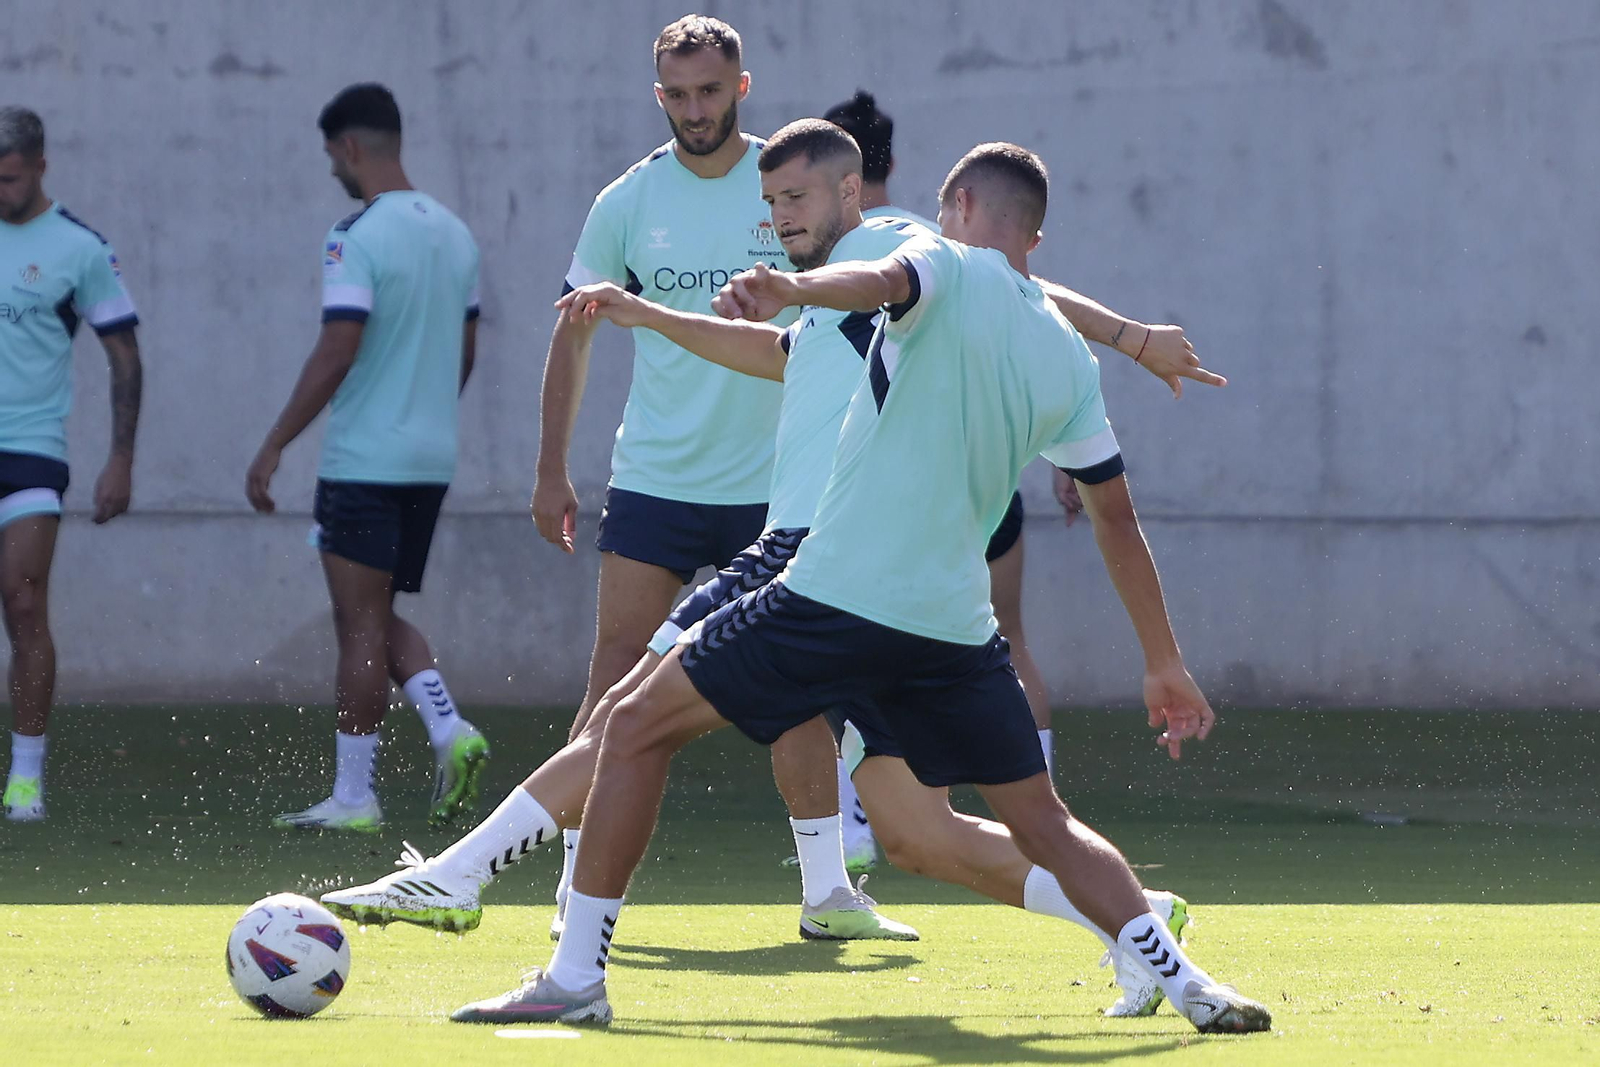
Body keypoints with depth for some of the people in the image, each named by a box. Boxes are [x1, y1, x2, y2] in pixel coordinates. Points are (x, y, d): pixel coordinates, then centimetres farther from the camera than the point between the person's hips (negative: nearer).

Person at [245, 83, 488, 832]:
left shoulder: (358, 238, -14)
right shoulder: (454, 234, 11)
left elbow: (338, 351, -20)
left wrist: (273, 447, -15)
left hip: (364, 460, -8)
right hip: (432, 460, 8)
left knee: (360, 626, -2)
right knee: (380, 621, 17)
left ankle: (352, 797, 0)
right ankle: (449, 730, -3)